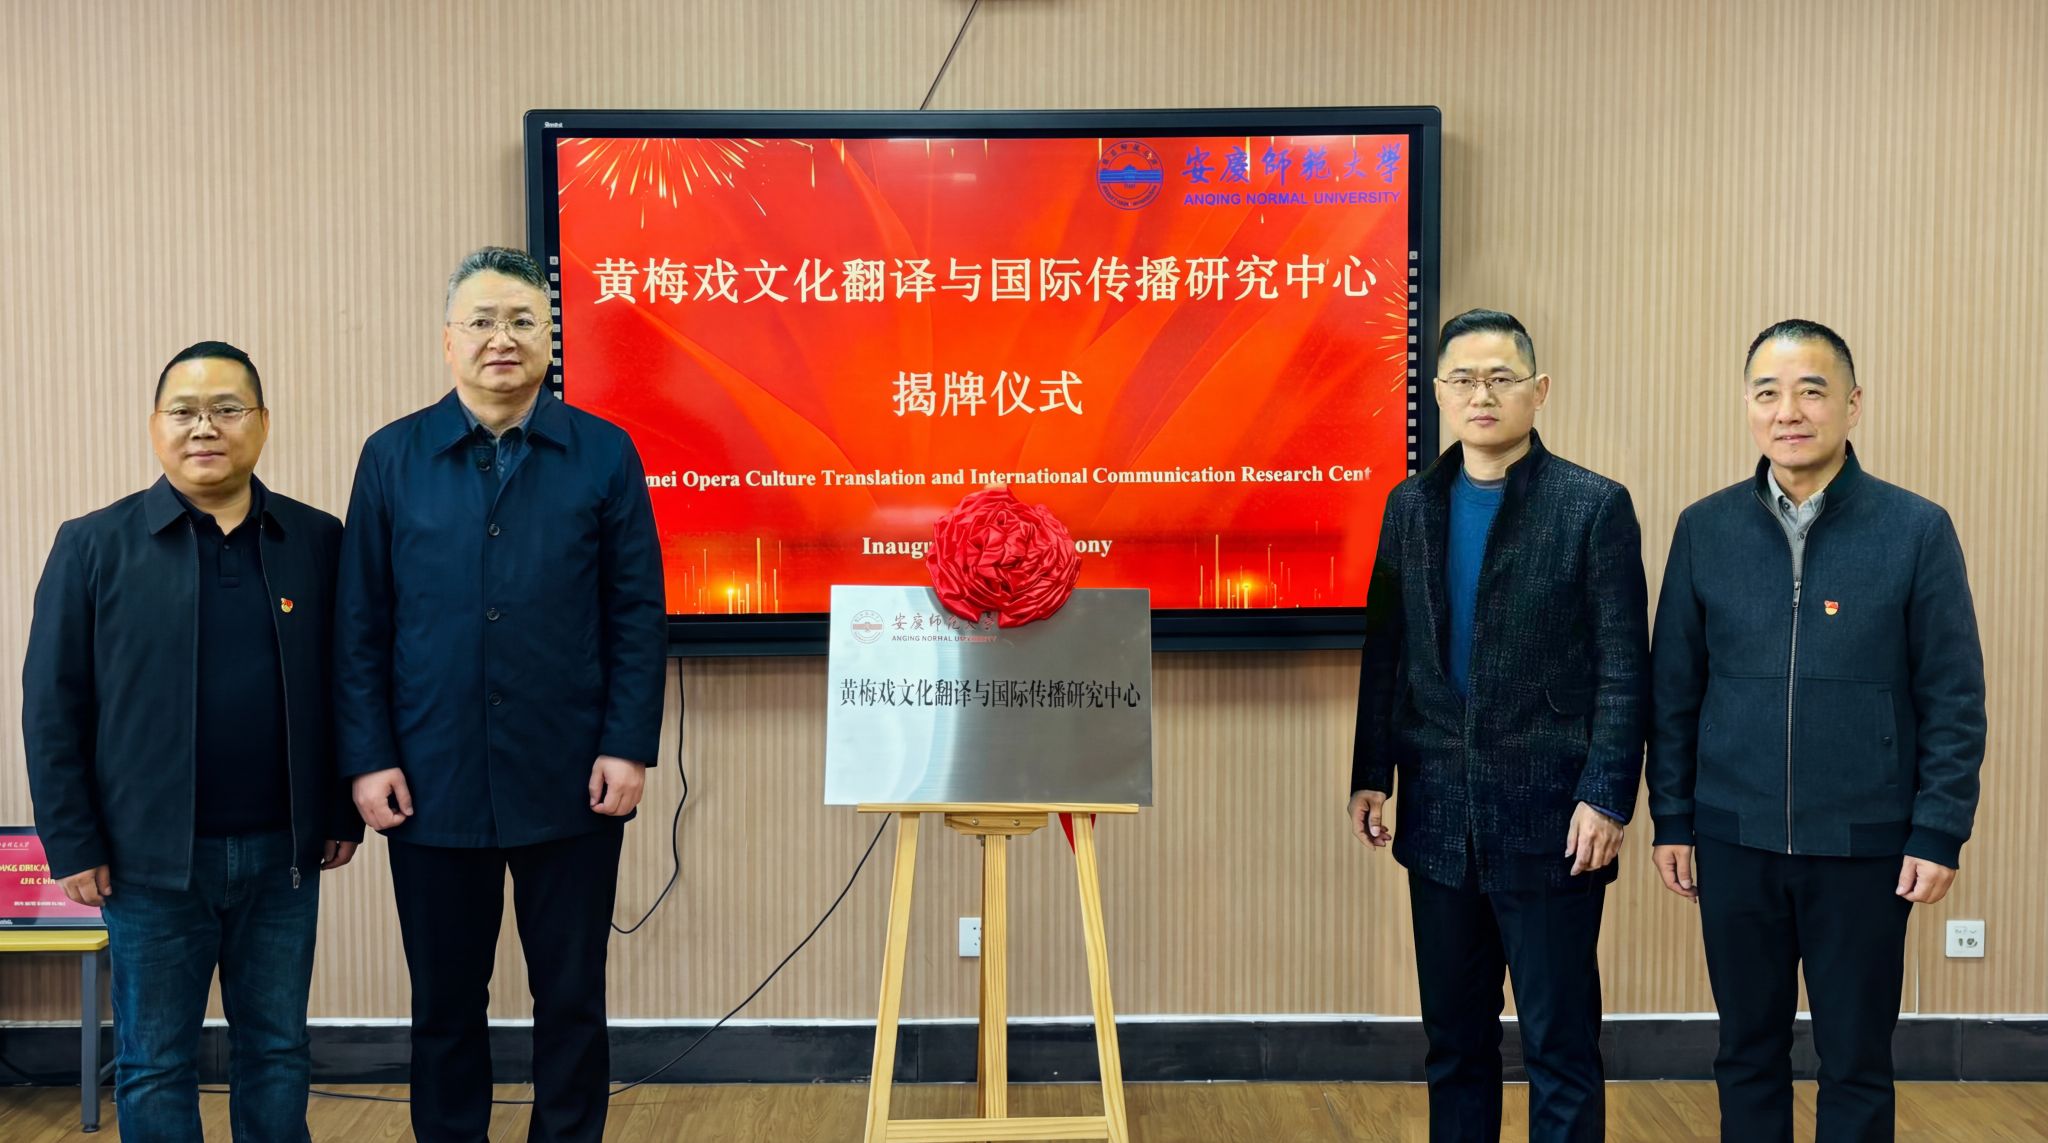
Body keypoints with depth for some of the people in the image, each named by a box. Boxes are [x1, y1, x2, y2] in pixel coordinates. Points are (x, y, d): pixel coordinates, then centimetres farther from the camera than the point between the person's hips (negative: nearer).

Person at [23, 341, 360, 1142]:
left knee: (278, 1051, 12)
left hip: (282, 852, 2)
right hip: (153, 856, -1)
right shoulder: (94, 546, -2)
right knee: (154, 1064, 10)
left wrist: (343, 813, 5)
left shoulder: (318, 542, 2)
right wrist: (73, 845, -5)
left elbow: (346, 688, 7)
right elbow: (53, 708, -2)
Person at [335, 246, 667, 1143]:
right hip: (431, 787, 1)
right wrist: (368, 758, -3)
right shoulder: (393, 456, 4)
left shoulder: (603, 453, 1)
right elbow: (360, 626, 3)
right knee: (445, 1002, 13)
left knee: (572, 1000, 10)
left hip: (570, 788, -1)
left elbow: (638, 616, -1)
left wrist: (627, 747, -7)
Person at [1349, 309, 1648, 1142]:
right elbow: (1384, 653, 11)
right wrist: (1372, 775, 7)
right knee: (1453, 1042, 14)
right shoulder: (1410, 504, 8)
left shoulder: (1595, 507, -5)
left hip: (1549, 822, -4)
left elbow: (1624, 668, -8)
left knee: (1560, 1049, 3)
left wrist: (1606, 798, -13)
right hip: (1440, 822, 5)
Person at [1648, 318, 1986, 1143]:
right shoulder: (1704, 529, 1)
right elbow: (1675, 689, 6)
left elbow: (1953, 700, -3)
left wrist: (1939, 834, -7)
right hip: (1734, 839, 2)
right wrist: (1671, 819, 4)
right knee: (1748, 1051, 13)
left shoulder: (1917, 531, -5)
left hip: (1865, 844, -2)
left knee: (1857, 1062, 10)